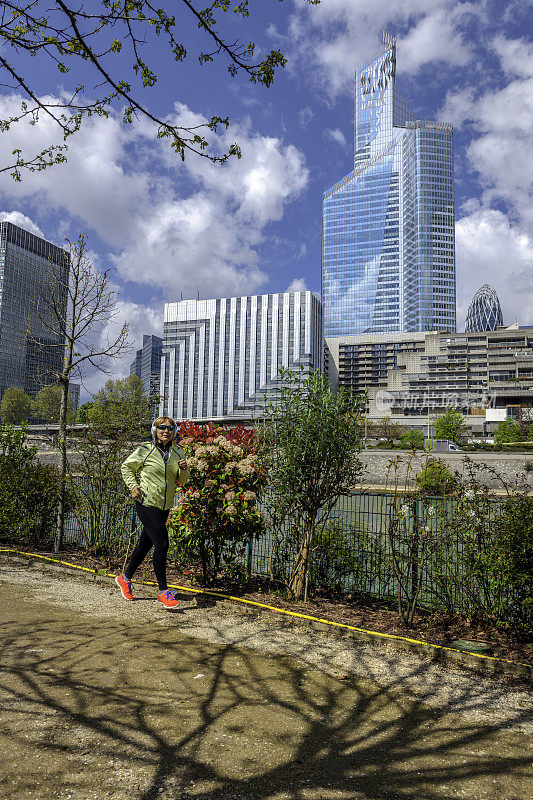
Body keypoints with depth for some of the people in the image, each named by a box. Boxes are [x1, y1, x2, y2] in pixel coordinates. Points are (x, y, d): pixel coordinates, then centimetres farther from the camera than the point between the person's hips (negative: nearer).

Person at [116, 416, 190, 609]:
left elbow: (181, 480, 12)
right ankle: (163, 591, -3)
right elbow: (126, 467, 7)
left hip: (164, 506, 6)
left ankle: (125, 578, 38)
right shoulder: (144, 450, -7)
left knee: (145, 544, 17)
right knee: (161, 544, -14)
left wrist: (184, 469, -9)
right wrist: (133, 486, -6)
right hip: (146, 503, -6)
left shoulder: (177, 452, 6)